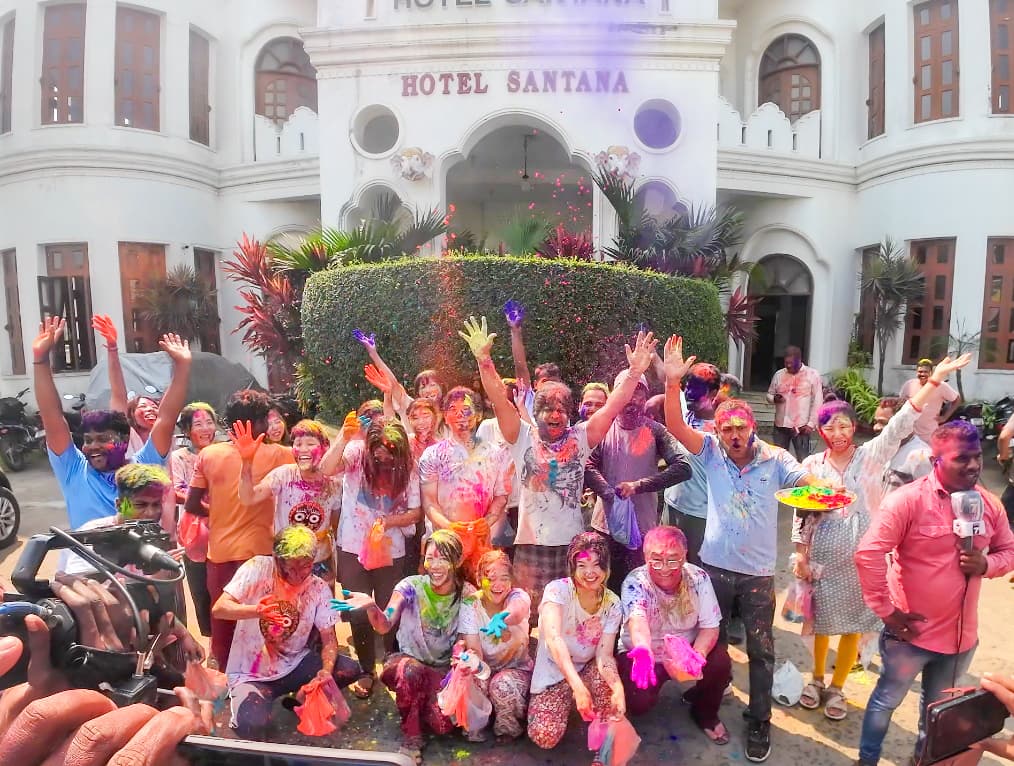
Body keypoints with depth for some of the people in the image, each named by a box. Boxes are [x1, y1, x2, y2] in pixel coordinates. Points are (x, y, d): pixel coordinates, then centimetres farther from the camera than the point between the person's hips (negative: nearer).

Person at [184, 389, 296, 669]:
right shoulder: (275, 455, -11)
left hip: (219, 553, 4)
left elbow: (192, 505, 3)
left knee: (222, 622, 18)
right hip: (257, 551, -4)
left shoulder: (208, 455, -1)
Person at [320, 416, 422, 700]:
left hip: (391, 551, 1)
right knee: (359, 613, 6)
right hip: (353, 548, -1)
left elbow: (415, 512, -5)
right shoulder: (357, 453, -12)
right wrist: (343, 438, -39)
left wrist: (388, 521, -21)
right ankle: (367, 670, 28)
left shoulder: (407, 468, -8)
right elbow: (326, 469, -29)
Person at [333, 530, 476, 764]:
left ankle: (422, 713, 12)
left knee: (443, 724, -25)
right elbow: (384, 626, -26)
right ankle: (411, 737, -12)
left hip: (443, 670, 1)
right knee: (411, 670, -37)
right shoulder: (411, 586, -15)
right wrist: (371, 607, -48)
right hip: (407, 663, -1)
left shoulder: (467, 595, -10)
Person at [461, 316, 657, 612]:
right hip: (530, 544, -1)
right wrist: (483, 360, -21)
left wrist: (634, 373, -14)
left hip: (571, 543, 1)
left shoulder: (580, 438, 3)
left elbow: (612, 408, -4)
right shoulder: (523, 437, 1)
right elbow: (500, 400, -10)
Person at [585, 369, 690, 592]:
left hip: (643, 526, -1)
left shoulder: (655, 431, -4)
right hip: (606, 524, 2)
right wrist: (610, 493, -24)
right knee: (605, 586, 14)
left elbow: (683, 468, -15)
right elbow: (589, 467, -7)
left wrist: (638, 486, -19)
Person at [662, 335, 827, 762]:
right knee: (711, 640, 18)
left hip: (759, 571, 0)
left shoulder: (774, 458, -6)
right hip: (716, 565, 1)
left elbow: (808, 480, -14)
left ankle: (758, 722, 28)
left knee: (761, 649, 11)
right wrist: (672, 382, -33)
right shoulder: (711, 452, -7)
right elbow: (675, 426, -18)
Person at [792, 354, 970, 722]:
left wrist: (934, 380, -23)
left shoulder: (870, 455, -2)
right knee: (822, 621, 12)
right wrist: (801, 554, -2)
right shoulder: (812, 464, 0)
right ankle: (817, 679, 34)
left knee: (853, 623, 10)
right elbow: (800, 513, 3)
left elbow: (899, 425, -14)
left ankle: (837, 688, 29)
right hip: (822, 555, 0)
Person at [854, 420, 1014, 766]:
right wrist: (886, 611, -19)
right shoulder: (908, 499, -22)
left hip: (961, 634, 5)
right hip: (911, 631, -5)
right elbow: (868, 554, -25)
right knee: (887, 700, 15)